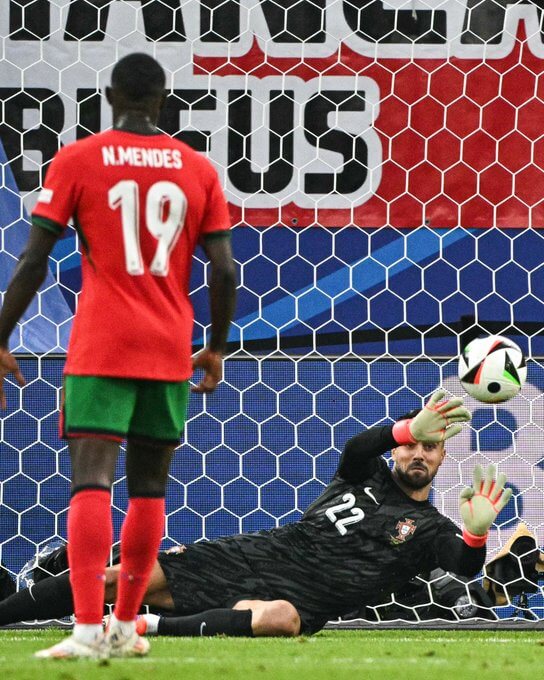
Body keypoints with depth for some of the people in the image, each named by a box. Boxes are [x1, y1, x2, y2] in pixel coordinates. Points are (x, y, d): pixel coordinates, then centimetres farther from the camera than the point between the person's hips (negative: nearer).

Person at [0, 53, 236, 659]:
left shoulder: (77, 161, 0)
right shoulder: (197, 169, 7)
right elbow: (224, 271, 4)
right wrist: (216, 348, 17)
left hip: (100, 351, -3)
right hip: (171, 352, 3)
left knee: (91, 481, -11)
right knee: (149, 487, 14)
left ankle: (88, 629, -24)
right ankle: (124, 626, 18)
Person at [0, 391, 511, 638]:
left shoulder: (429, 528, 9)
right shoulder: (369, 475, 18)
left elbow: (464, 566, -13)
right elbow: (354, 448, -7)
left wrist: (476, 535, -36)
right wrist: (405, 429, -26)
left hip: (298, 593, -4)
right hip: (258, 555, 4)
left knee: (279, 619, -44)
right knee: (124, 579, -7)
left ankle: (152, 627, -42)